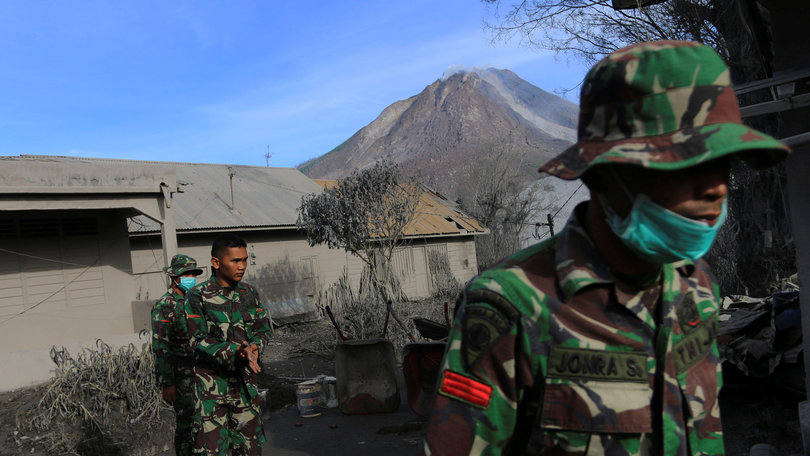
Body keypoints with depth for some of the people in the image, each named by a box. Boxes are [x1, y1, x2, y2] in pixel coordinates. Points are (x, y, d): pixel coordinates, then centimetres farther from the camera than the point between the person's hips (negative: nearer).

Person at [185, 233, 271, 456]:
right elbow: (198, 341, -12)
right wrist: (235, 351, -23)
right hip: (212, 381, -4)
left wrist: (254, 347, -13)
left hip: (246, 379, 5)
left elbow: (263, 329, 9)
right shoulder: (198, 296, -9)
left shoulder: (250, 293, 7)